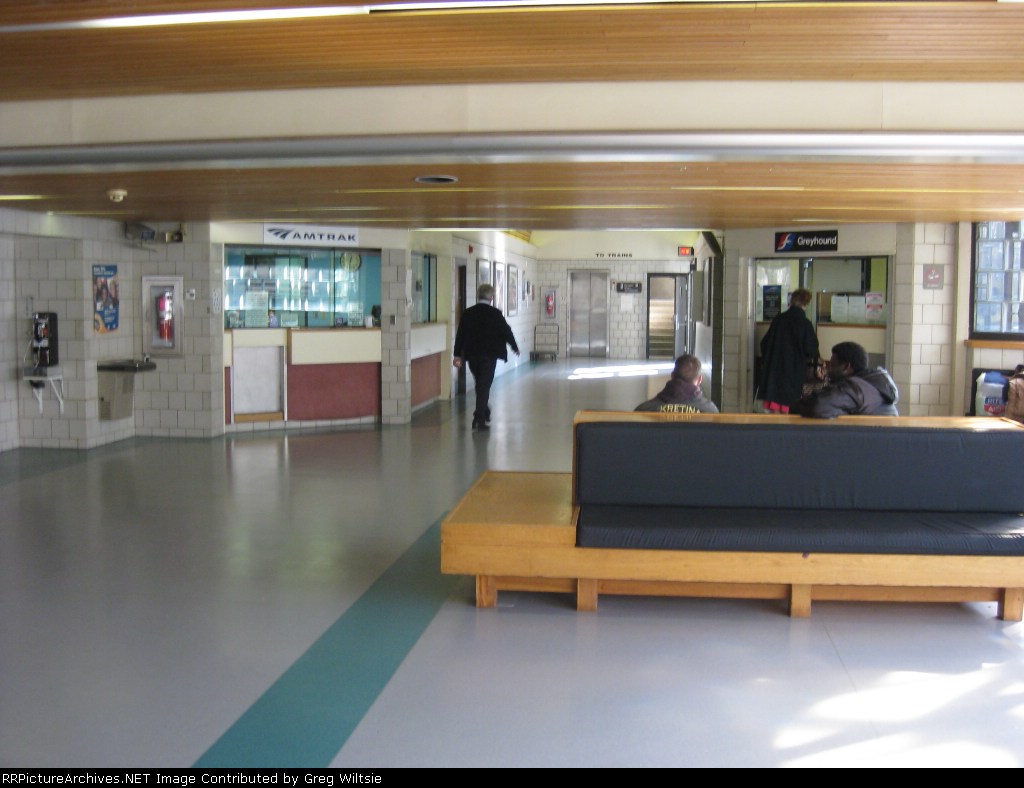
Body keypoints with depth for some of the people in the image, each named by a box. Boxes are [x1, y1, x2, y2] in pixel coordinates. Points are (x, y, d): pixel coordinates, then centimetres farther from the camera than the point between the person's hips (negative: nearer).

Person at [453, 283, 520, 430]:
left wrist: (458, 355, 7)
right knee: (484, 385, -2)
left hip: (472, 355, 4)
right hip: (489, 355, -4)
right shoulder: (495, 313, -7)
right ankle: (479, 418, -8)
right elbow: (506, 331, -1)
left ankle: (484, 415, 28)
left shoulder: (467, 313, 3)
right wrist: (515, 347, 15)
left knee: (480, 385, 19)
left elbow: (460, 335, 3)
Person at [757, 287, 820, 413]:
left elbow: (764, 344, 5)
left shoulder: (778, 319, -1)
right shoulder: (806, 324, -10)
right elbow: (811, 352, -9)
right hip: (795, 372, -2)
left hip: (774, 369, 2)